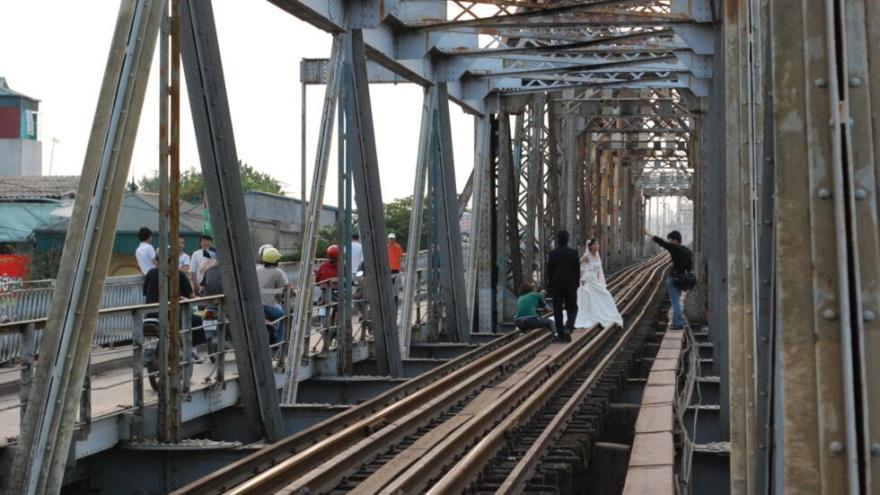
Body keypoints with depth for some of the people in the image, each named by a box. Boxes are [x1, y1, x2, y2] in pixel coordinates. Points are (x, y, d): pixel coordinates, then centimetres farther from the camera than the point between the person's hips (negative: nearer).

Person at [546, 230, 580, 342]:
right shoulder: (574, 253, -5)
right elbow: (577, 270, -1)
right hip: (571, 286, 0)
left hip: (556, 286, 0)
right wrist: (577, 284, 12)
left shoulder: (552, 254, -5)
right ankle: (568, 328, -14)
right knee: (572, 309, 9)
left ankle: (561, 333, 7)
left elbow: (549, 272, -2)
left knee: (557, 311, 7)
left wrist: (549, 286, 8)